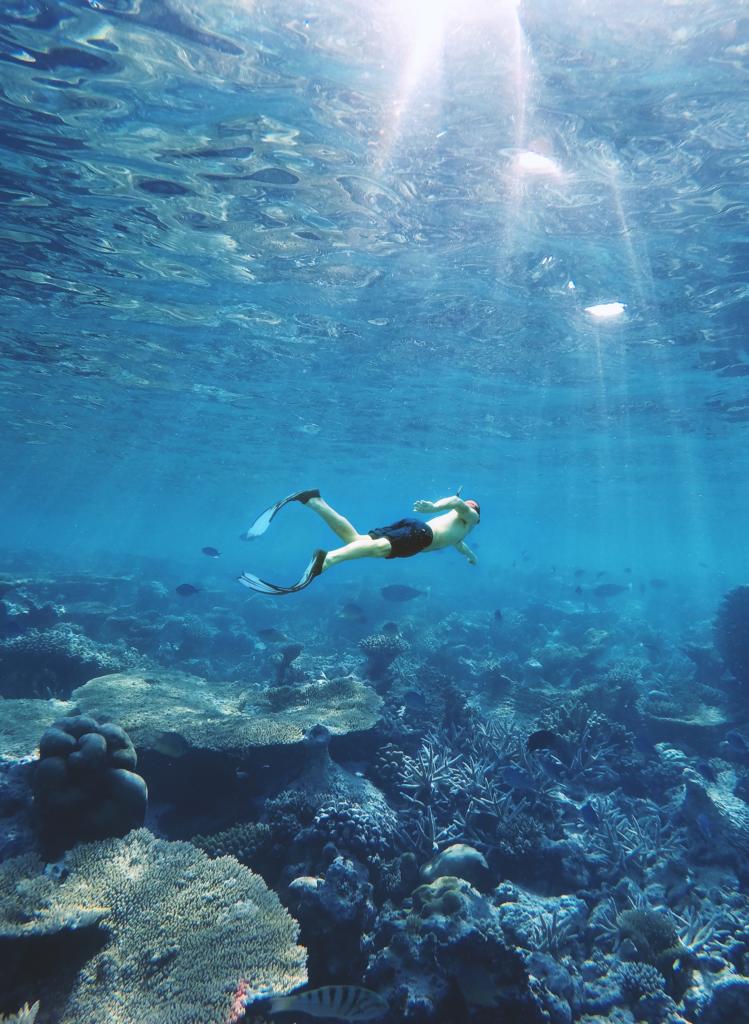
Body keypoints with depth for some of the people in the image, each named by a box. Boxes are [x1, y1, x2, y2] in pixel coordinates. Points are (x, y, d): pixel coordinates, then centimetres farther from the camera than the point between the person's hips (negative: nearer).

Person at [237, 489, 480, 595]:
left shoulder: (453, 521, 45)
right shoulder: (469, 516, 22)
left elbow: (456, 541, 67)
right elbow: (456, 501, -3)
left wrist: (471, 555, 82)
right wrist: (434, 507, -24)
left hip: (411, 526, 8)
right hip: (420, 533, -8)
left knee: (354, 539, -7)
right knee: (379, 547, -33)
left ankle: (313, 500, -22)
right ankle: (326, 560, -61)